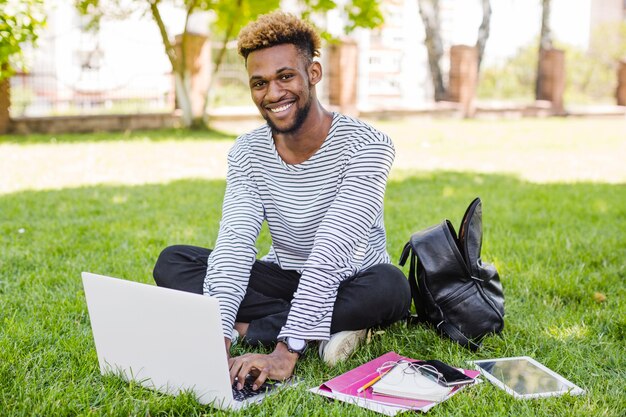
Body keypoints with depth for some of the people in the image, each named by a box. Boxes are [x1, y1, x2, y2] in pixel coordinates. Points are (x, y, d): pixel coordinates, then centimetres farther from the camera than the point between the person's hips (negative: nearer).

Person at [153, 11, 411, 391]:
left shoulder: (367, 146, -22)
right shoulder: (247, 153, -7)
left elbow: (330, 257, -32)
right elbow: (234, 246, -20)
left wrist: (287, 351, -40)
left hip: (349, 286, -4)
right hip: (284, 279, 4)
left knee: (390, 287, -37)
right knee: (172, 263, -14)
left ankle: (251, 328, -20)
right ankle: (329, 328, -20)